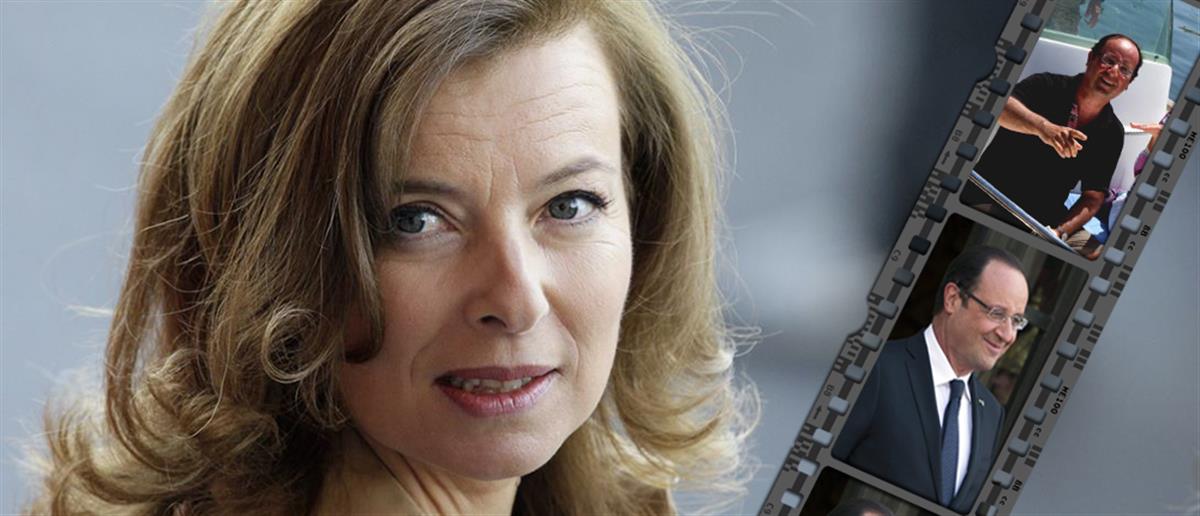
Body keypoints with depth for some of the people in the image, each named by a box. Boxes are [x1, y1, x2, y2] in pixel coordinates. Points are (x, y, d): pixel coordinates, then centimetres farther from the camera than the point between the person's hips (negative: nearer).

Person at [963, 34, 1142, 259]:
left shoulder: (1112, 133, 7)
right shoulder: (1047, 87, -6)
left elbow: (1093, 197, 5)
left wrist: (1060, 232, -15)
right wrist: (1043, 127, -46)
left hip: (1047, 219, 5)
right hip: (990, 201, -5)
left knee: (1095, 254, -18)